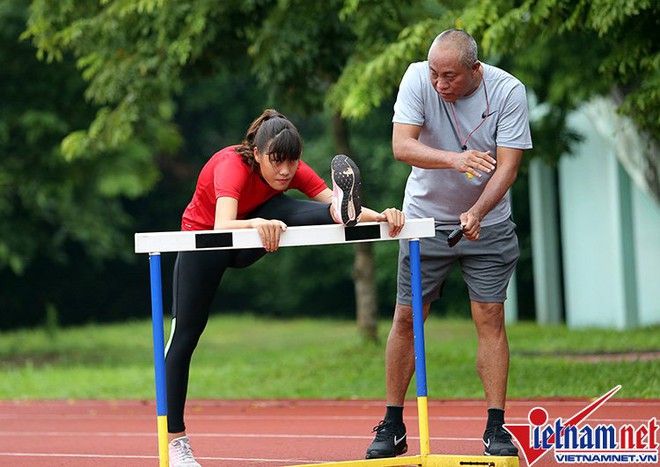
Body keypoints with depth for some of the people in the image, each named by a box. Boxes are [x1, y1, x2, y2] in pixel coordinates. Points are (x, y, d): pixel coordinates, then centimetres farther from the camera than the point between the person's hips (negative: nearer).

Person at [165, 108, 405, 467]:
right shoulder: (232, 166, -36)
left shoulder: (293, 171, -22)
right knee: (185, 336, -3)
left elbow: (343, 207, -30)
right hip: (202, 241, -3)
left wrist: (379, 216, -48)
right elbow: (223, 226, -53)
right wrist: (256, 224, -72)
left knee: (282, 210, -28)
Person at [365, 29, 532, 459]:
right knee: (406, 319, 1)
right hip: (426, 218, 1)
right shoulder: (418, 78, -15)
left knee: (491, 317, -8)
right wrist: (453, 159, -42)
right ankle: (393, 427, 10)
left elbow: (507, 164, -20)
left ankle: (496, 428, -3)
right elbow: (402, 145, -24)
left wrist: (477, 213, -35)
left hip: (487, 223, -1)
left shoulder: (508, 91, -17)